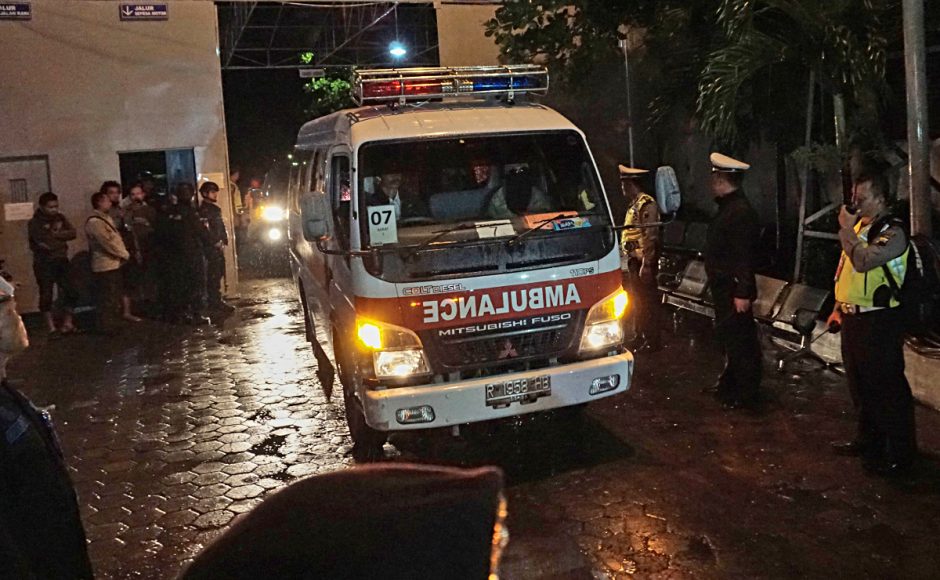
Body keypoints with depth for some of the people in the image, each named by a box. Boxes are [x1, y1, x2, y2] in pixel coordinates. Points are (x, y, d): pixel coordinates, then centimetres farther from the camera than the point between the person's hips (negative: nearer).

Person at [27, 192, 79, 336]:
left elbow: (73, 233, -6)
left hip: (61, 261, 5)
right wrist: (62, 240, -7)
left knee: (70, 293, 4)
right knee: (46, 296, 0)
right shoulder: (34, 223, -8)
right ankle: (52, 328, 5)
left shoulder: (60, 218, 8)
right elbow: (45, 243, -19)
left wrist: (54, 234, -14)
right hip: (44, 264, -5)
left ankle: (67, 324, 15)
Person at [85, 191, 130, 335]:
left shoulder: (106, 218, 15)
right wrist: (124, 254, -10)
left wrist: (123, 253, 3)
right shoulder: (95, 222, -17)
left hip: (113, 263, 10)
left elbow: (116, 238, 16)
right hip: (105, 265, -10)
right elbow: (108, 243, -20)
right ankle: (106, 327, 3)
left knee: (113, 297, 16)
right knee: (107, 298, -4)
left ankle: (110, 324, 25)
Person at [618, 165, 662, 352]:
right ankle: (641, 337, 26)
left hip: (643, 261, -10)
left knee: (647, 301, -4)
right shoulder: (634, 204, 17)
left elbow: (650, 236, -19)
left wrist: (646, 264, -23)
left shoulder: (647, 204, -13)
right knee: (637, 301, 16)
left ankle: (653, 341, 2)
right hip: (633, 260, 10)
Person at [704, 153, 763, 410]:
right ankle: (730, 385, 34)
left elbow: (745, 256, -25)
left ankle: (747, 395, 7)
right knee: (729, 337, 20)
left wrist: (743, 292, -26)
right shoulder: (727, 207, 13)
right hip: (723, 287, 11)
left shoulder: (741, 212, -20)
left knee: (739, 341, -3)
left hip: (734, 290, -11)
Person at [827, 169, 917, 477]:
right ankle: (868, 440, 35)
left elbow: (864, 261, -32)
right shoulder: (859, 224, 11)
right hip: (853, 317, 9)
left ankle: (900, 454, 11)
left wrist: (847, 229, -20)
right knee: (860, 385, 19)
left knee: (887, 388, -1)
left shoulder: (893, 232, -15)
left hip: (879, 322, -9)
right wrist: (839, 308, 18)